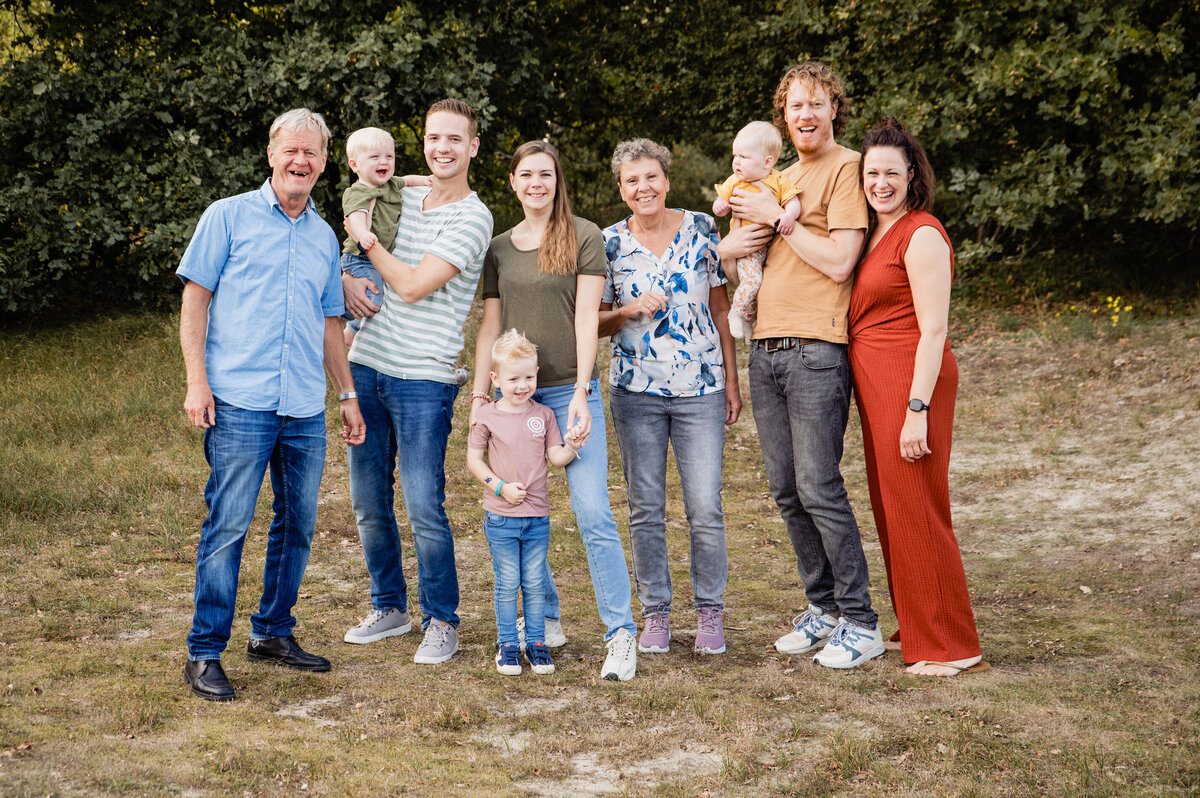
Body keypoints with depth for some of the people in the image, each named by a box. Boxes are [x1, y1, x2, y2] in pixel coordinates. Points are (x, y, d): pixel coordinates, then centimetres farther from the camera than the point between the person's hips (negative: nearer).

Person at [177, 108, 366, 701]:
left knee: (298, 523, 9)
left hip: (306, 408, 5)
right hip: (240, 402, -5)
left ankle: (273, 632, 24)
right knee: (228, 525, -7)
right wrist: (196, 380, -9)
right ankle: (204, 653, -1)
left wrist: (347, 394, 19)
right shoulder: (229, 217, 3)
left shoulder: (325, 237, 17)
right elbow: (195, 299, 0)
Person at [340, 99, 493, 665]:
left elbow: (412, 286, -15)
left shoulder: (473, 219, -8)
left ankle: (442, 621, 10)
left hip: (425, 379, -6)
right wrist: (347, 278, 1)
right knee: (369, 502, 11)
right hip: (367, 365, 6)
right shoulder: (400, 198, 12)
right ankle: (388, 607, 27)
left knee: (424, 507, -6)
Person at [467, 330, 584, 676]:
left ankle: (536, 643, 17)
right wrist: (501, 487, -11)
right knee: (507, 583, 3)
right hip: (501, 517, -2)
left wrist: (571, 447, -20)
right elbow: (473, 458, 0)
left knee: (534, 583, 7)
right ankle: (507, 645, 13)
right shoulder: (487, 416, -3)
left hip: (538, 516, 2)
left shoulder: (543, 415, 4)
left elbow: (555, 457, 2)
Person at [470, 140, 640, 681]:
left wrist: (580, 393, -13)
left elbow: (587, 318, -5)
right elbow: (490, 326, 12)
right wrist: (479, 395, 3)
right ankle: (547, 619, 21)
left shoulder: (583, 237, 1)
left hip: (569, 390, -4)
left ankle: (621, 632, -7)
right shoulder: (499, 248, 13)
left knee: (593, 514, -11)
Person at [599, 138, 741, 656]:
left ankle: (710, 612, 12)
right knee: (645, 509, 4)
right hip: (636, 390, 1)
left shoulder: (700, 229, 2)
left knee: (705, 507, -4)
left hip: (700, 386, -1)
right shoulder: (610, 243, 2)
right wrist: (630, 310, -13)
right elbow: (597, 322, 8)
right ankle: (655, 613, 17)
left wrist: (732, 382, 6)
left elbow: (721, 309, 8)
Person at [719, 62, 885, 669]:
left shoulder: (847, 168, -4)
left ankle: (860, 624, 0)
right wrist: (731, 245, 6)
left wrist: (777, 217, -7)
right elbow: (745, 247, 29)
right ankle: (823, 606, 21)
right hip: (766, 347, 8)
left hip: (816, 350, -8)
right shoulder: (782, 177, 21)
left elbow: (838, 260, -14)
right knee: (786, 491, 9)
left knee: (819, 488, -9)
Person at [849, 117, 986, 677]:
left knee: (914, 510, -5)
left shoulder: (921, 235, -12)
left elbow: (933, 329, -17)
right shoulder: (875, 233, 15)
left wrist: (917, 409, -21)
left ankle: (952, 646, 5)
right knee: (890, 506, 14)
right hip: (875, 382, 10)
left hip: (911, 385, -9)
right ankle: (917, 629, 26)